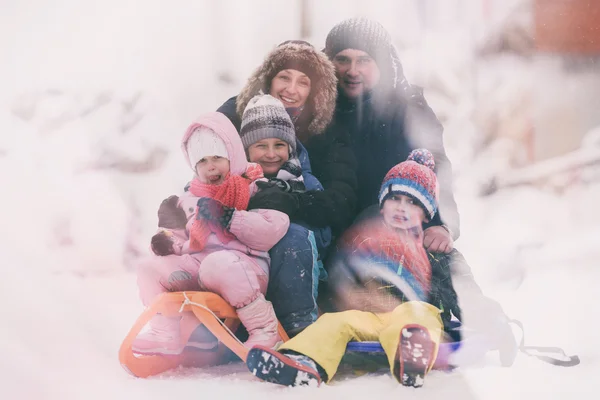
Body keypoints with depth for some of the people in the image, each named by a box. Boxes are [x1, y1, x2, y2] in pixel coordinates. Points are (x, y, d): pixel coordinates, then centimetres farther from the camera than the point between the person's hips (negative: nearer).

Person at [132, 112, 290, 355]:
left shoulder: (256, 189, 1)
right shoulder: (189, 199, 21)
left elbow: (272, 232, -14)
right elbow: (187, 243, 26)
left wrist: (230, 218, -19)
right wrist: (171, 244, 2)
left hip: (246, 268, -6)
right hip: (198, 266, 6)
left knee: (218, 263, -39)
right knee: (149, 268, -7)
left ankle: (265, 330, -25)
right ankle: (166, 335, -13)